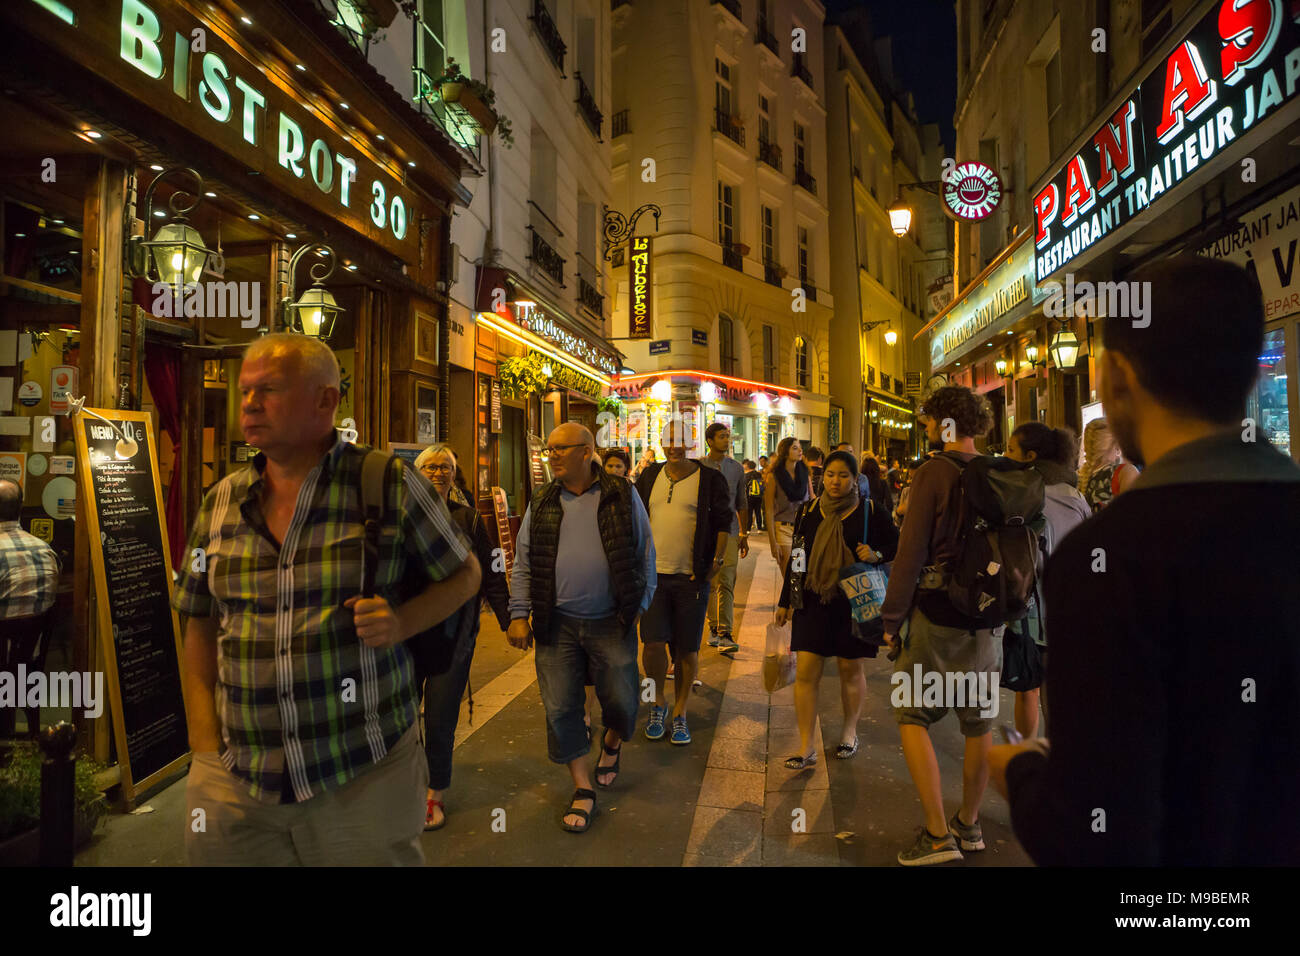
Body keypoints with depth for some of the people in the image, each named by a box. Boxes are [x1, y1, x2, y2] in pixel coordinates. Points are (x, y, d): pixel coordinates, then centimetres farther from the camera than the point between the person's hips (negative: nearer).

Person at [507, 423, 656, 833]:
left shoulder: (623, 497, -1)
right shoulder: (542, 503, 6)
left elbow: (645, 556, 4)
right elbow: (523, 563, 8)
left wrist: (639, 607, 1)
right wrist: (519, 614, 1)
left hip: (611, 622, -2)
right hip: (557, 623, 2)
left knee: (621, 701, 4)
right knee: (561, 708, 5)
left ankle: (612, 742, 40)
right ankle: (583, 790, 22)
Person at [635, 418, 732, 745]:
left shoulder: (710, 479, -1)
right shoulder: (650, 477, 9)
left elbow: (724, 521, 1)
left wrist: (717, 560, -5)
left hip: (692, 576, -2)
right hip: (654, 572, 2)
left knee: (688, 650, 5)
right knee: (653, 643, -4)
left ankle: (680, 712, 22)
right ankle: (658, 701, 21)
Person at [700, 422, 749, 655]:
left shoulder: (736, 468, 8)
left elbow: (742, 503, 15)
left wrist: (744, 535, 13)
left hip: (729, 533, 0)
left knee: (726, 584, -8)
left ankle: (725, 634, -9)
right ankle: (713, 627, 22)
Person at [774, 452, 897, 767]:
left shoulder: (870, 512, -3)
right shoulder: (808, 510, 5)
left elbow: (896, 546, 6)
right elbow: (796, 557, 10)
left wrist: (876, 555, -17)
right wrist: (785, 600, 10)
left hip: (852, 602, -2)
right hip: (812, 600, 2)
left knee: (851, 670, 11)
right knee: (805, 673, -3)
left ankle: (849, 732, 35)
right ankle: (806, 748, 5)